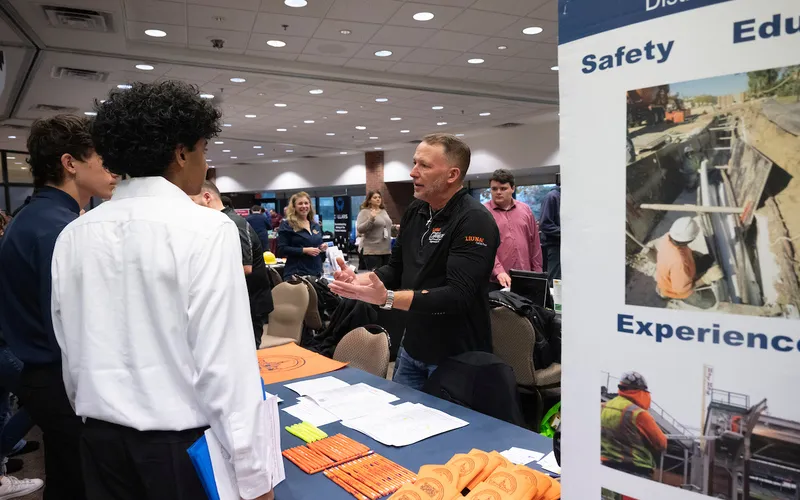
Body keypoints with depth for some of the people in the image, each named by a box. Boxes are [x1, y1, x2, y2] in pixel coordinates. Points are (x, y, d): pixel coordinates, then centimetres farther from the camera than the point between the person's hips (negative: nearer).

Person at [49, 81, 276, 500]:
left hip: (101, 438, 6)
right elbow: (226, 360, -21)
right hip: (181, 442, -5)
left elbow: (71, 353, 8)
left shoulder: (73, 235, 1)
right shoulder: (206, 229, -18)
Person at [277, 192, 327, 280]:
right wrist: (305, 250, -17)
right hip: (296, 274, -5)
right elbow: (282, 250, -10)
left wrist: (322, 248, 1)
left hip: (316, 273, 6)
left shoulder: (316, 226, 15)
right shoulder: (287, 225, -2)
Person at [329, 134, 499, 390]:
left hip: (457, 358, -7)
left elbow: (458, 296, -29)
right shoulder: (415, 211, 3)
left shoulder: (475, 221, -21)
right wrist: (358, 280, -9)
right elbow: (396, 268, 10)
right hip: (411, 349, 7)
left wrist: (386, 298, -36)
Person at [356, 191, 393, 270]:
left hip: (386, 250, 7)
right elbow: (360, 229, -16)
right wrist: (371, 219, -26)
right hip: (372, 251, -7)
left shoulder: (384, 211, 16)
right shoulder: (364, 212, -5)